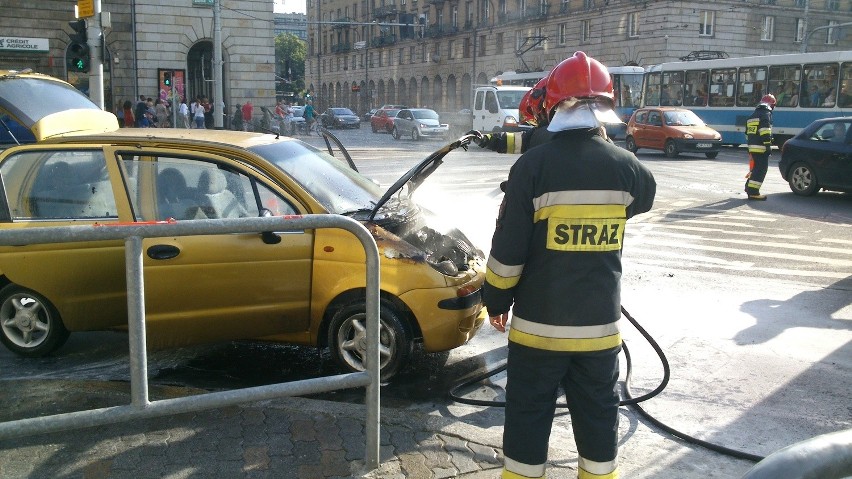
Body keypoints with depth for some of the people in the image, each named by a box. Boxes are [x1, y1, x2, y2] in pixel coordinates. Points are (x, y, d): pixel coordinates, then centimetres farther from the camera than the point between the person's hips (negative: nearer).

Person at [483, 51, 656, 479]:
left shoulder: (532, 166, -14)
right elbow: (645, 195, 22)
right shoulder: (624, 166, -4)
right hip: (600, 323, 3)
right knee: (598, 415, 17)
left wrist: (496, 301, 2)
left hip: (539, 323, -3)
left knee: (528, 415, 10)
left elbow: (508, 248, -13)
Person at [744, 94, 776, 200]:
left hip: (752, 146, 9)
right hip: (761, 147, -9)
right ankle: (753, 192, -11)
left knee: (755, 168, 20)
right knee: (761, 170, -7)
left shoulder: (753, 115, 20)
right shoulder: (766, 114, -7)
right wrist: (768, 145, -19)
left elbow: (748, 132, 24)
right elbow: (765, 132, -19)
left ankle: (749, 187, 27)